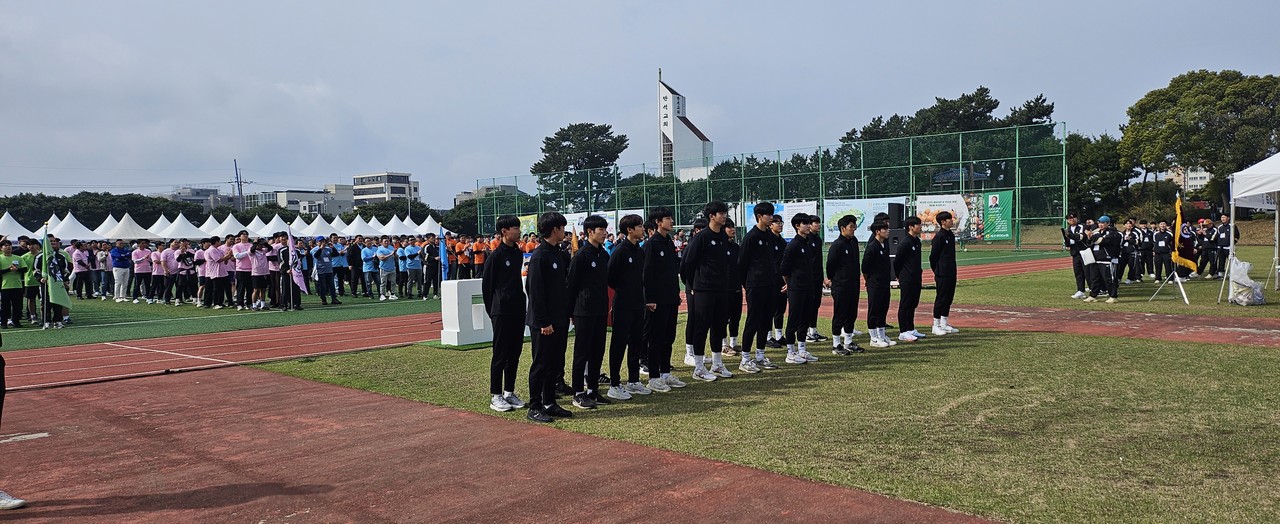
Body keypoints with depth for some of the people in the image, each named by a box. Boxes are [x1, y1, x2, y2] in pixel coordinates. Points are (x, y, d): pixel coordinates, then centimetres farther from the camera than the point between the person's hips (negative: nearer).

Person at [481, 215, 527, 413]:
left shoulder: (518, 253, 10)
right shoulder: (496, 255, -11)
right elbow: (486, 285, -6)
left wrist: (521, 303, 13)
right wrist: (492, 311, -2)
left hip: (518, 310, 7)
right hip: (502, 312, -7)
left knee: (515, 353, 11)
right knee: (500, 355, -1)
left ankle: (509, 392, 21)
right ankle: (495, 396, 7)